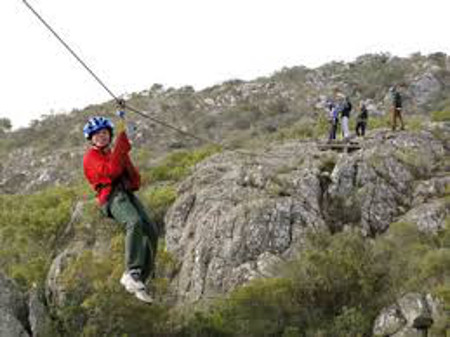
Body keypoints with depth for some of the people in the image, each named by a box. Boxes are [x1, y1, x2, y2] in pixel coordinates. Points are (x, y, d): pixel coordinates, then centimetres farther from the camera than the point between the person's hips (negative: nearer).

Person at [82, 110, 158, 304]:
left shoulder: (116, 153, 32)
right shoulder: (91, 157, 8)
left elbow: (135, 177, 27)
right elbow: (112, 170, -12)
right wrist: (121, 139, -10)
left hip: (128, 194, 7)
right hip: (112, 196, -7)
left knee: (151, 230, -15)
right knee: (134, 223, -35)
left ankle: (136, 279, -14)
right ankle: (133, 273, -39)